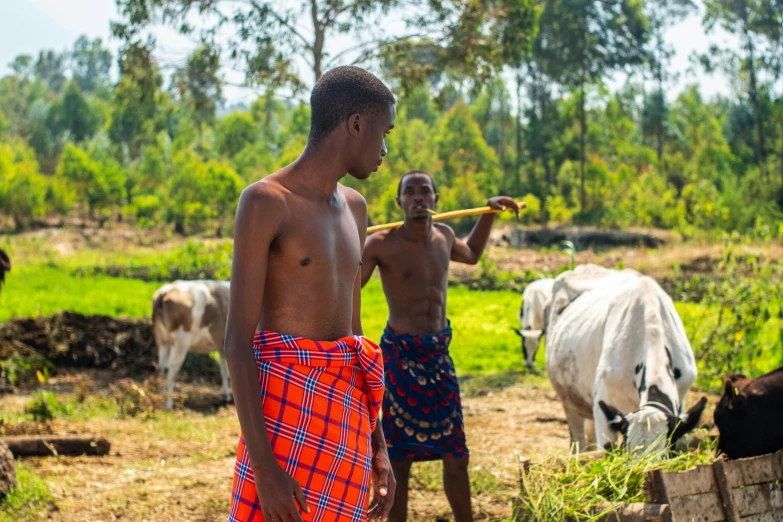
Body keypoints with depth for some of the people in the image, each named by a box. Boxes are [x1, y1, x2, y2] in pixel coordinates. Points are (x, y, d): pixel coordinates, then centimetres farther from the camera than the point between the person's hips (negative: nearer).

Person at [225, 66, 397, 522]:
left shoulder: (353, 207, 15)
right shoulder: (265, 202, -9)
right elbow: (237, 341, -13)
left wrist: (377, 447, 16)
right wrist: (263, 467, -19)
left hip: (346, 412, 7)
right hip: (287, 407, -7)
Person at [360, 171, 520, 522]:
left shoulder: (444, 235, 7)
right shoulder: (382, 244, -11)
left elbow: (471, 254, 31)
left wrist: (490, 212, 25)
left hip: (439, 354, 6)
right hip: (401, 356, -5)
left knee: (455, 455, 12)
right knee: (399, 459, -1)